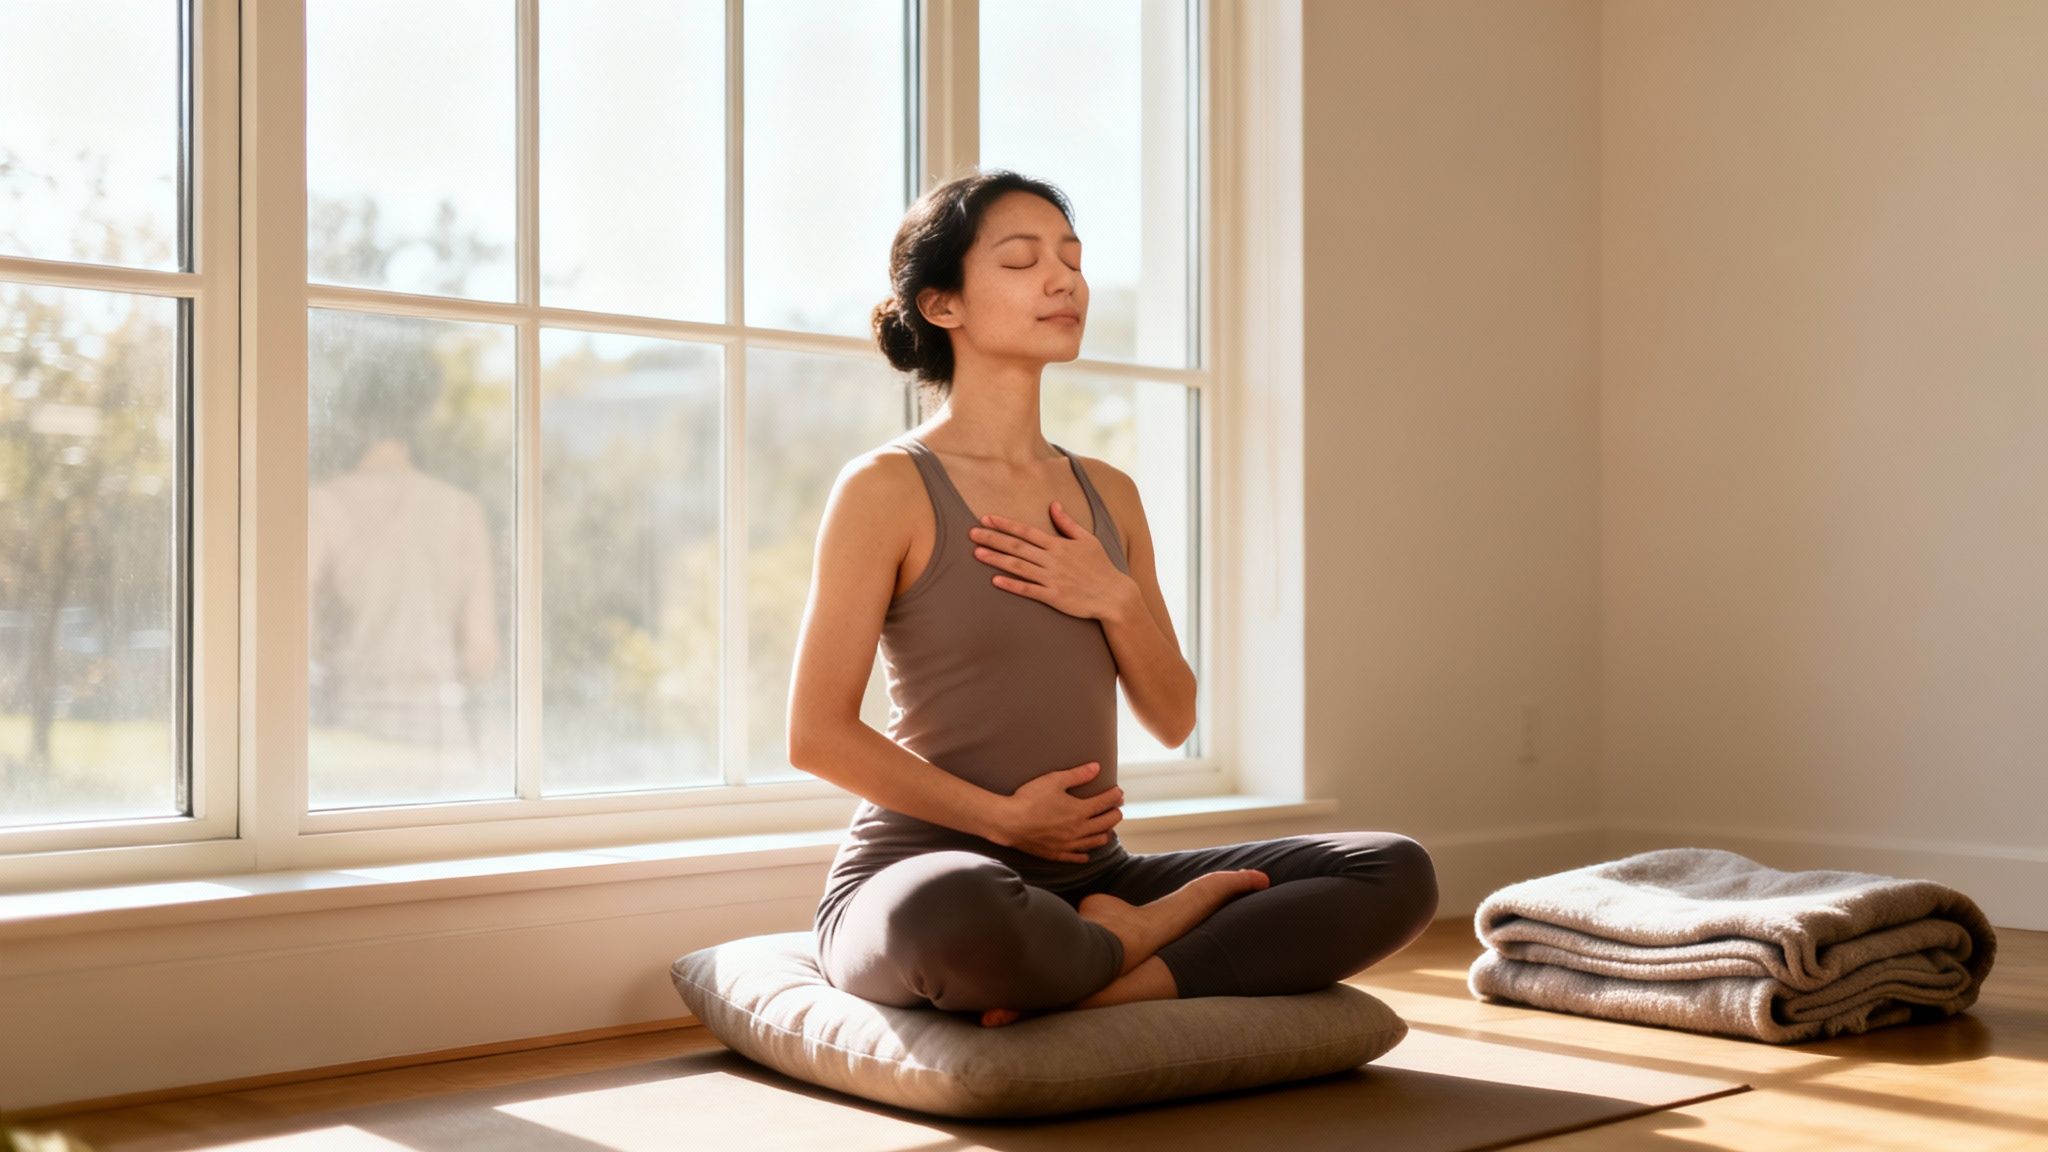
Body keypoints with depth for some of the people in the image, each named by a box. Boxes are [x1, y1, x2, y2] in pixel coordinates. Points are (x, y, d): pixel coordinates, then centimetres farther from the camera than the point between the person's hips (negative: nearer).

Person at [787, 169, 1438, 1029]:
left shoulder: (1109, 496, 14)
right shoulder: (887, 489, -5)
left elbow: (1172, 718, 12)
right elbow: (817, 735, -9)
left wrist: (1116, 598, -6)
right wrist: (1003, 816, -12)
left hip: (1086, 880, 6)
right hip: (920, 874, -6)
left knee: (1397, 873, -10)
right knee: (954, 913, -44)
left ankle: (1108, 987, -21)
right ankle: (1143, 937, -12)